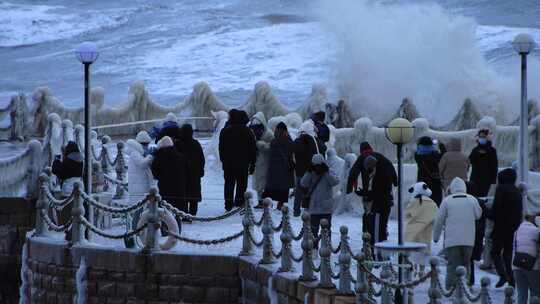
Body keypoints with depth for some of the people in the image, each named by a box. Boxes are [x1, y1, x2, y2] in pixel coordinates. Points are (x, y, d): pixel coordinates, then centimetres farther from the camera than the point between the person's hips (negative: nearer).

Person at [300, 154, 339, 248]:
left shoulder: (329, 173, 0)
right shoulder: (311, 175, 5)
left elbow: (335, 181, -18)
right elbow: (303, 183, -8)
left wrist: (326, 172, -22)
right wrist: (309, 172, -15)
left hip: (326, 208, -2)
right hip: (313, 207, 2)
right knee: (313, 229, 7)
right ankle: (314, 246, 15)